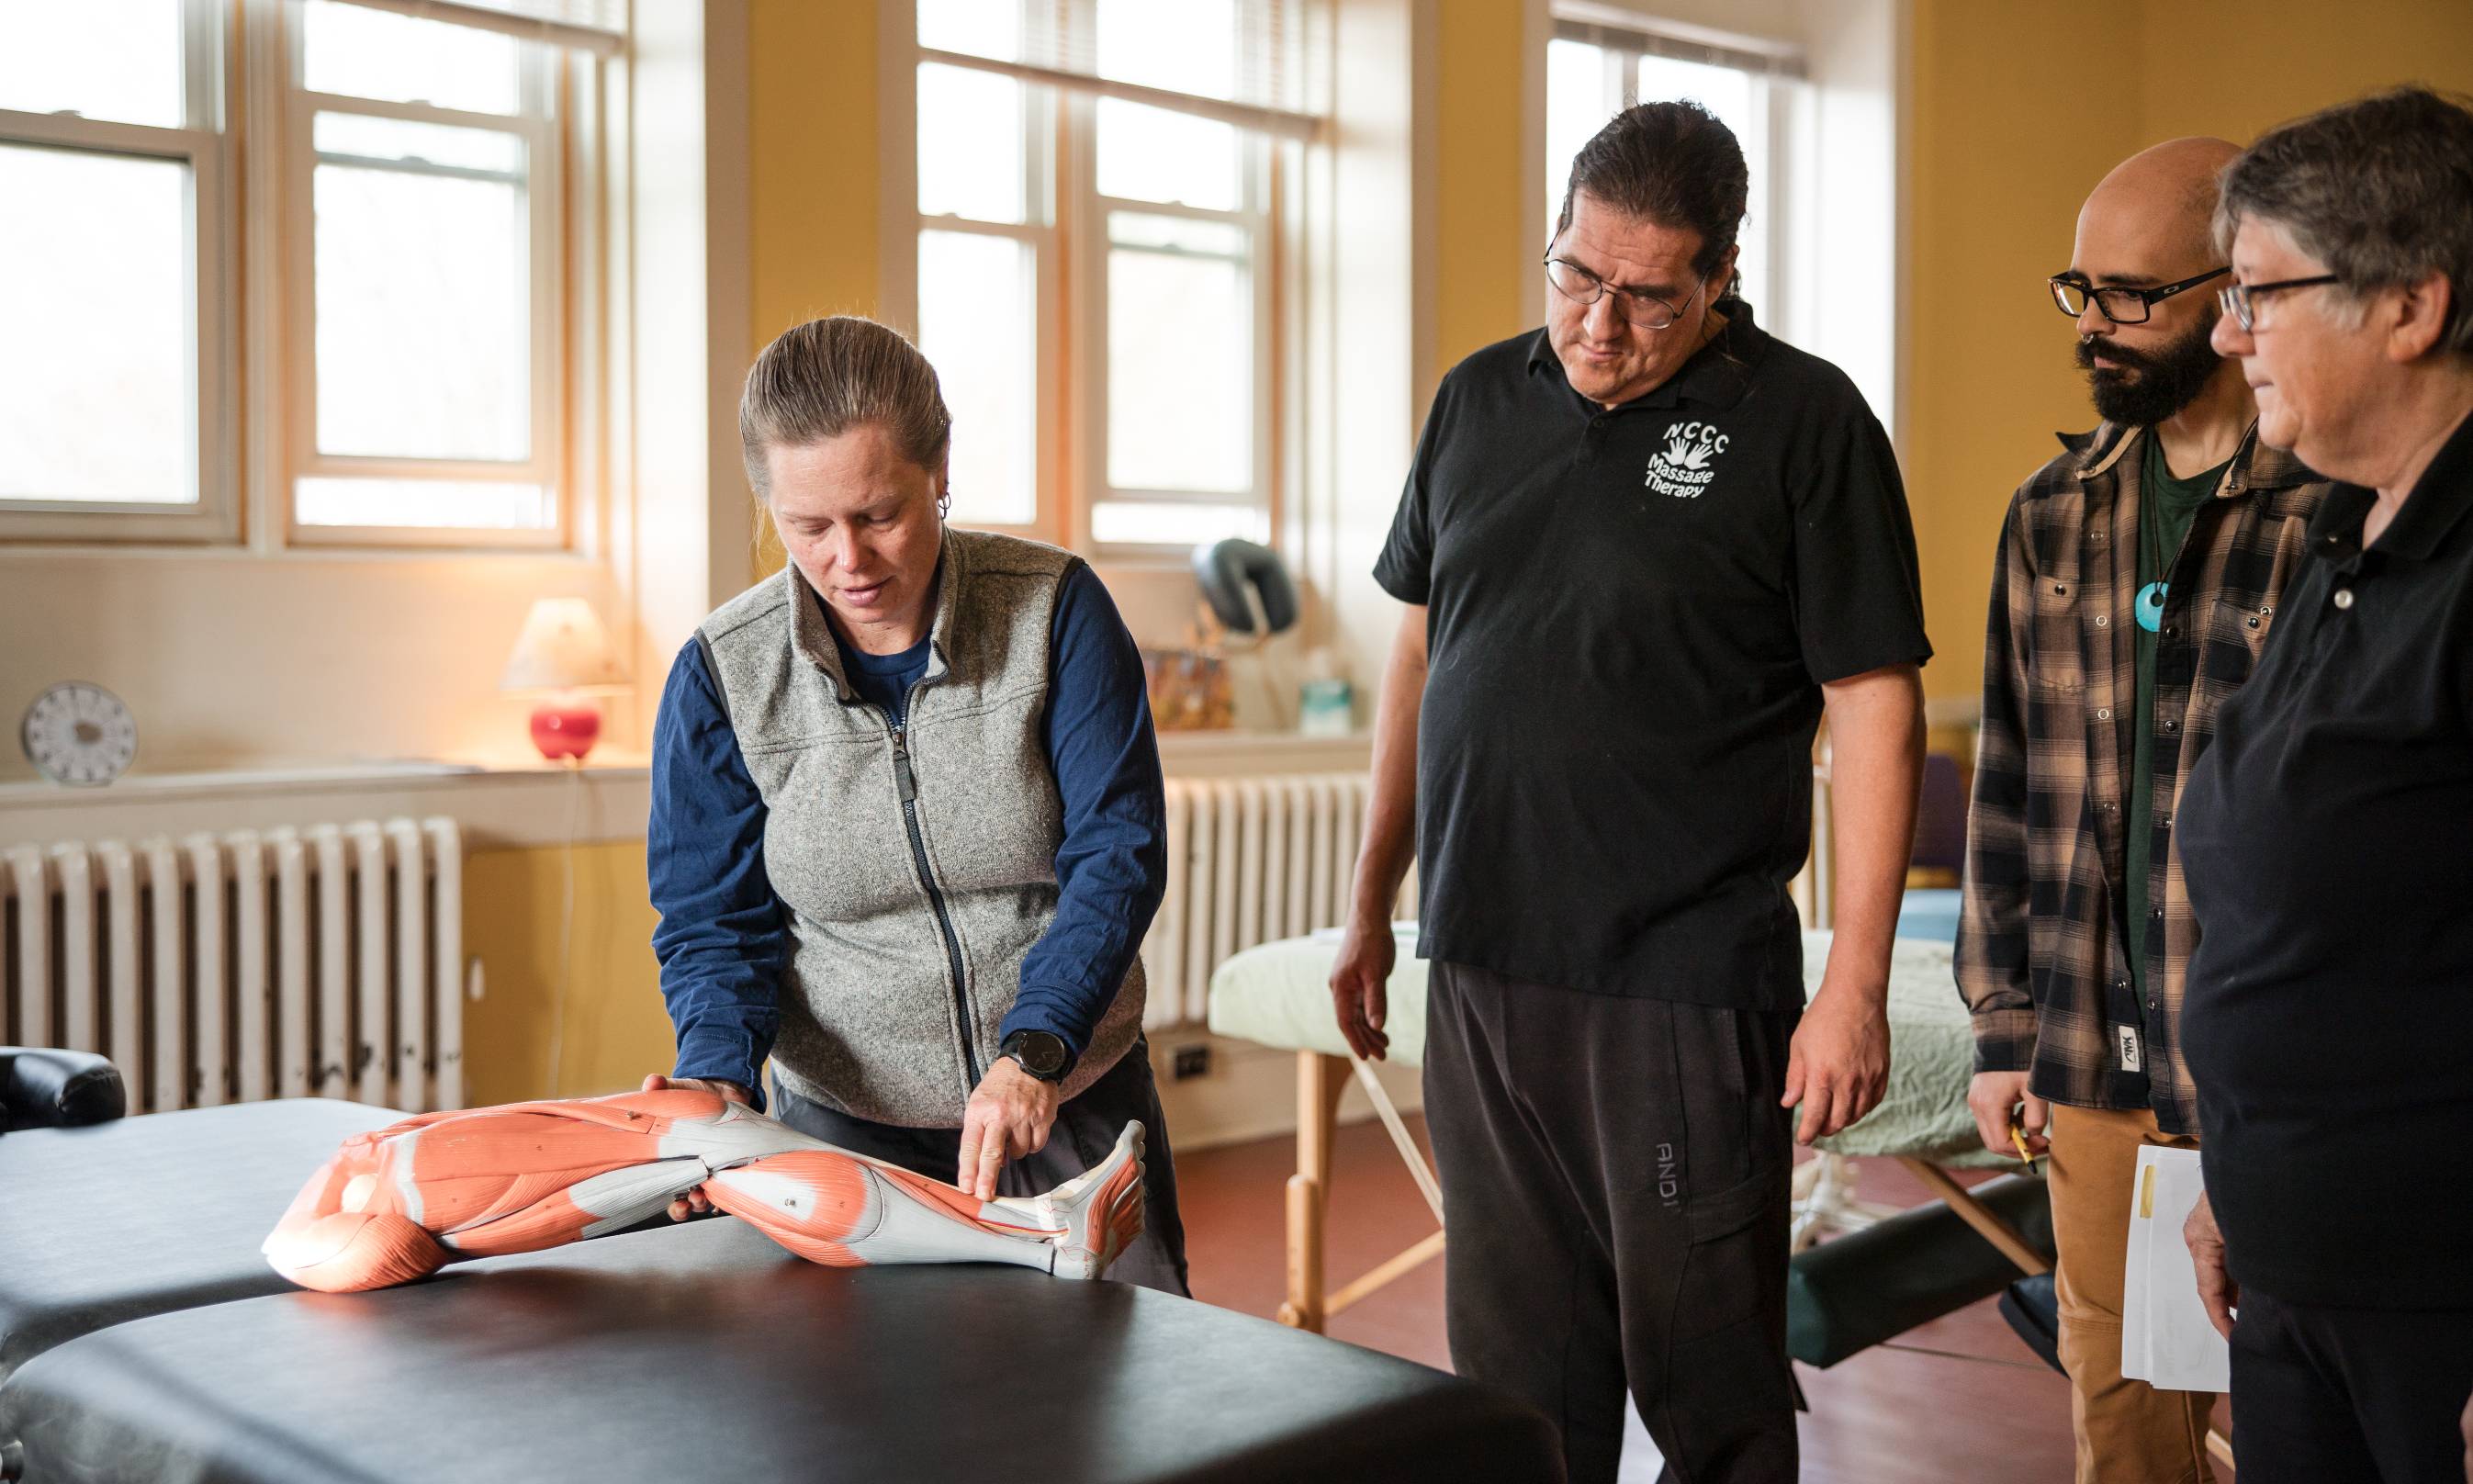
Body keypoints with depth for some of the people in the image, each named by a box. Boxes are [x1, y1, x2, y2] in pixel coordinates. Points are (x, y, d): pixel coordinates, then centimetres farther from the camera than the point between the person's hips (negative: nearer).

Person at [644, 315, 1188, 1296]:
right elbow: (712, 921, -3)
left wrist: (1033, 1051, -28)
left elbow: (1120, 853, -14)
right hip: (845, 1124, 0)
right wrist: (719, 1075, -24)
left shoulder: (1057, 609, -10)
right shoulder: (723, 673, -8)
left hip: (1073, 1097, 1)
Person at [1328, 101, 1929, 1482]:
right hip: (1481, 968, 5)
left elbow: (1875, 705, -8)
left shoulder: (1805, 422, -5)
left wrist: (1857, 986, -13)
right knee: (1516, 1369, 14)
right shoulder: (1482, 399, 10)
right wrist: (1372, 900, 17)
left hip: (1686, 987, -5)